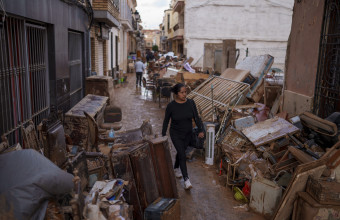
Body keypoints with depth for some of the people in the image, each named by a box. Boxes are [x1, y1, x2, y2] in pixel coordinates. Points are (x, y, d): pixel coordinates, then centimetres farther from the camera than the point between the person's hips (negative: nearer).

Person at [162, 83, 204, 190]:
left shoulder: (191, 103, -12)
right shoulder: (171, 106, -18)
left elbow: (196, 117, -7)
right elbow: (166, 121, -7)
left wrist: (200, 130, -18)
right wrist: (163, 136, -3)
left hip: (187, 134, 4)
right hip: (176, 134, -4)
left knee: (181, 152, 22)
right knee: (183, 155, -13)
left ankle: (176, 168, 48)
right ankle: (186, 180, -9)